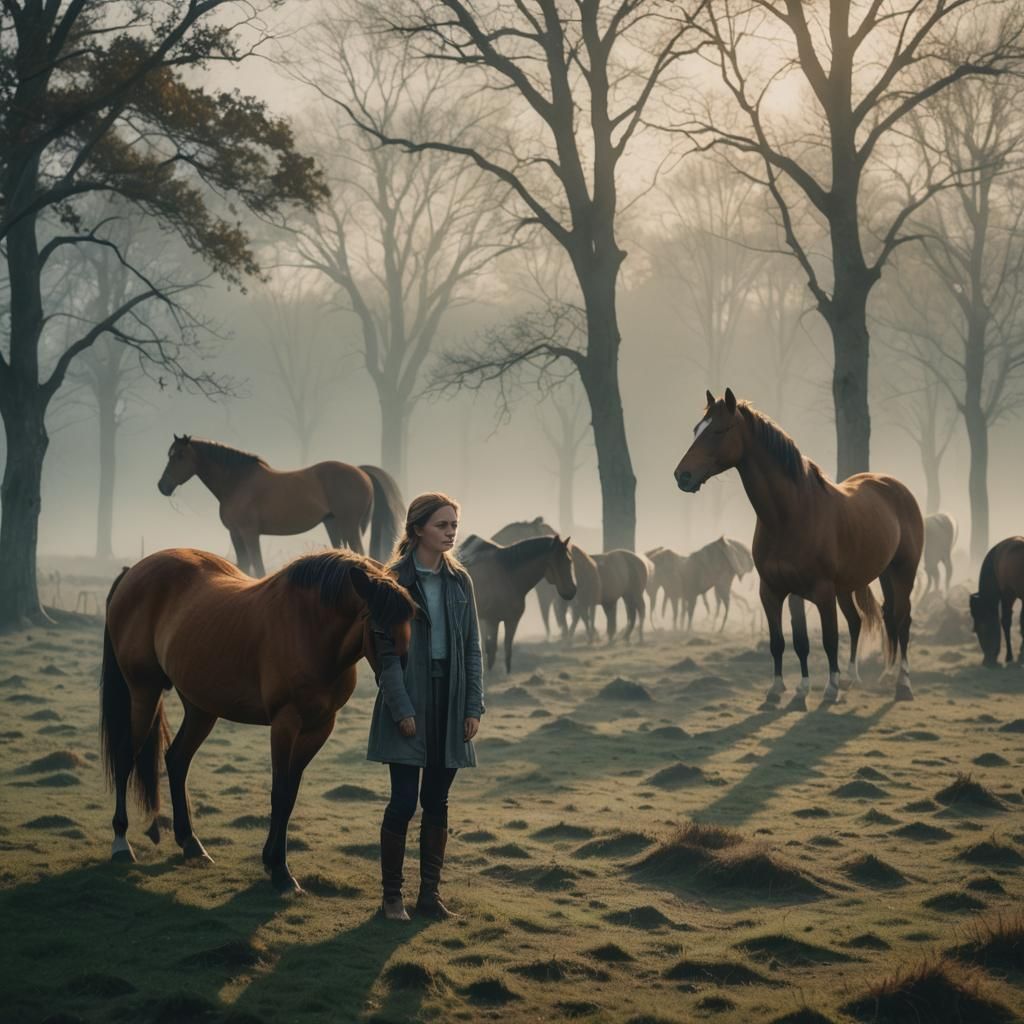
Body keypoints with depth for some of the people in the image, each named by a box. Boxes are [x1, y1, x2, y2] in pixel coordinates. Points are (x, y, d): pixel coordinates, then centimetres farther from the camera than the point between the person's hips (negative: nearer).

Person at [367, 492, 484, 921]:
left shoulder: (460, 581, 8)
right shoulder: (394, 580, -7)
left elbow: (472, 648, 9)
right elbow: (387, 650, -9)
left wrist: (473, 706, 2)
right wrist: (402, 708, -15)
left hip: (450, 700, 5)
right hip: (409, 698, -5)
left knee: (437, 801, 9)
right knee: (404, 800, -4)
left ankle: (430, 893, 16)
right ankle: (391, 895, 7)